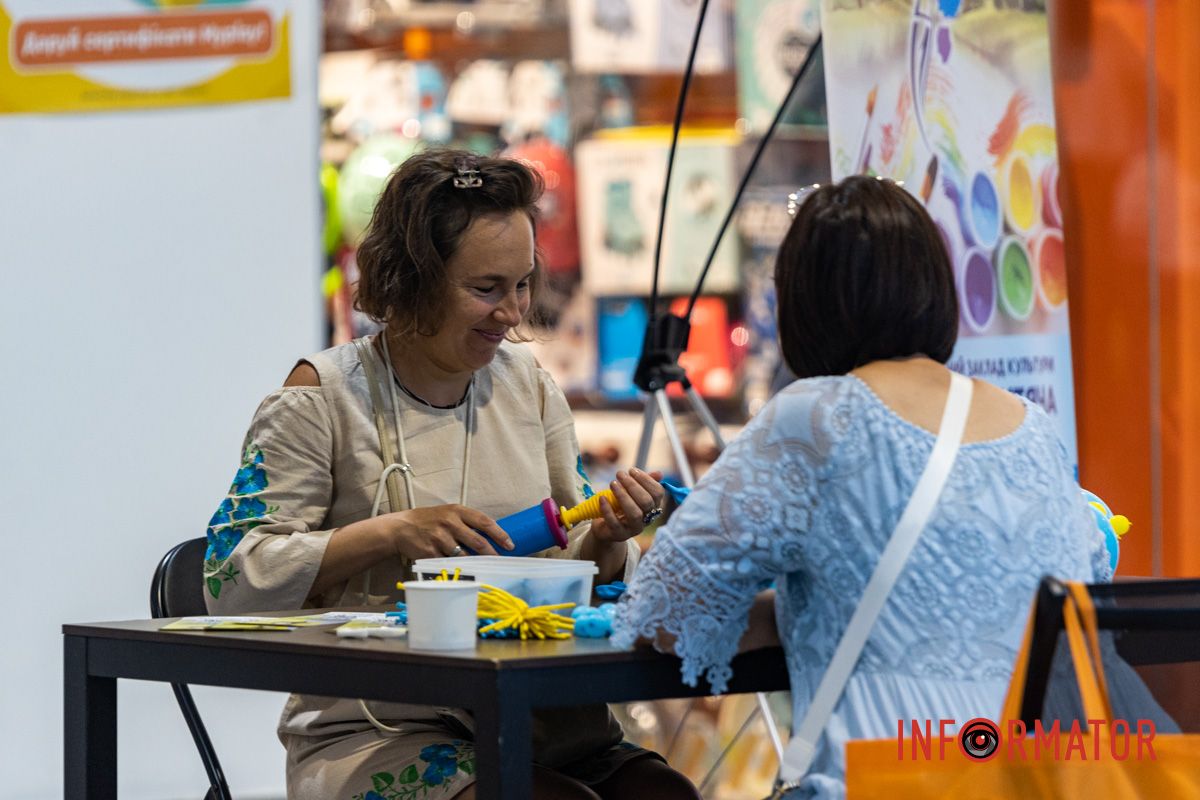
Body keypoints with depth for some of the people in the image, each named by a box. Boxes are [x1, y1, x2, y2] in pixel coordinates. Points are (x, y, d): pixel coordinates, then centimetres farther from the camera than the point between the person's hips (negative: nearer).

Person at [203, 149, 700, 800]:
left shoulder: (528, 384, 13)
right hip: (372, 737, -5)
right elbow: (232, 580, -9)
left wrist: (605, 541, -5)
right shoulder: (324, 397, -3)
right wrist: (389, 533, -18)